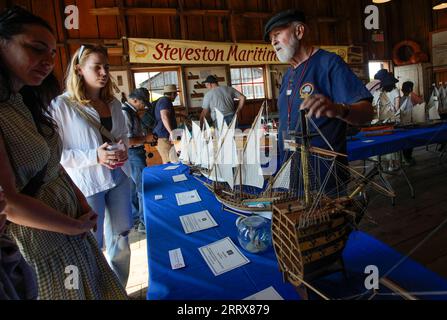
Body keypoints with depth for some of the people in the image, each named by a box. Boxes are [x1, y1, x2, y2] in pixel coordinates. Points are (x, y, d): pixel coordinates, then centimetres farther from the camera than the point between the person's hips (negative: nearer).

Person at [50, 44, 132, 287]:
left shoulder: (113, 103, 7)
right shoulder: (61, 106, -11)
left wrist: (123, 149, -4)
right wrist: (94, 156, -23)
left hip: (118, 177, 6)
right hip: (85, 183, -6)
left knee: (121, 237, 16)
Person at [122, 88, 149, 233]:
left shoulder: (131, 112, 11)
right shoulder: (125, 113, -20)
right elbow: (126, 142, -27)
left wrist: (145, 137, 10)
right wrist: (146, 138, -17)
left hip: (136, 154, 10)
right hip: (132, 156, -10)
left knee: (134, 188, 17)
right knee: (144, 188, -2)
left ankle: (134, 218, 31)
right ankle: (144, 222, 11)